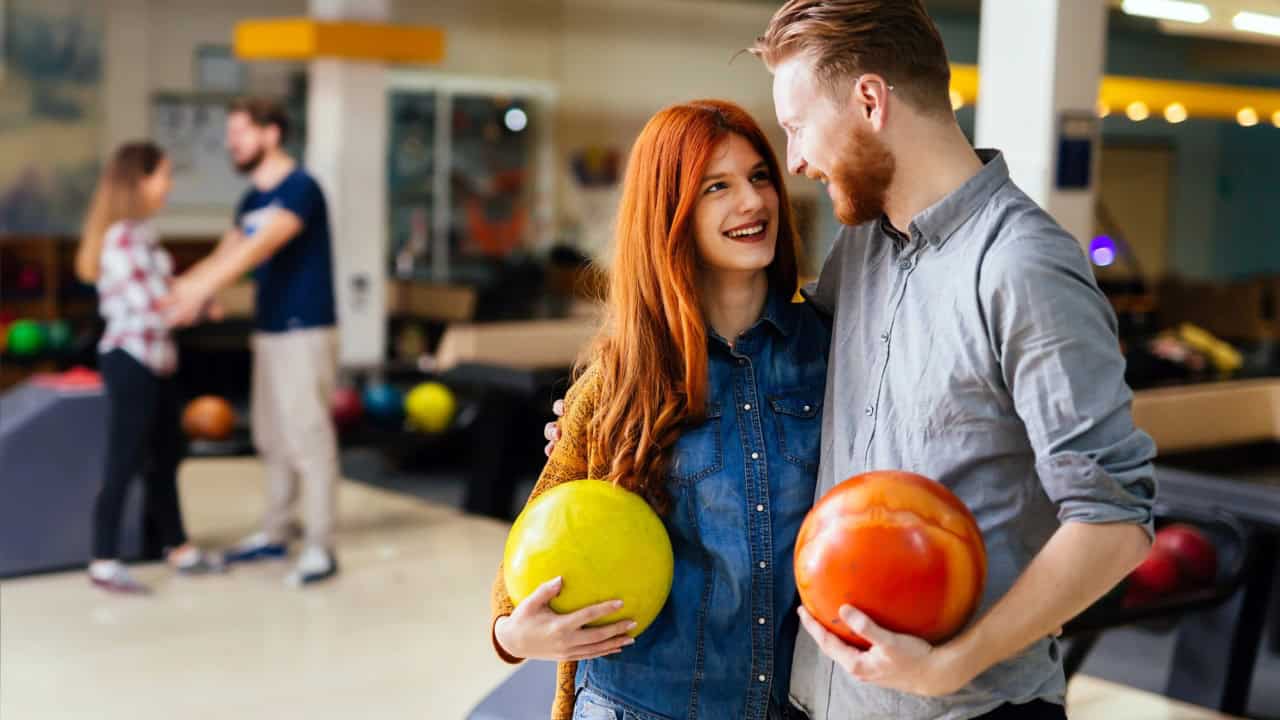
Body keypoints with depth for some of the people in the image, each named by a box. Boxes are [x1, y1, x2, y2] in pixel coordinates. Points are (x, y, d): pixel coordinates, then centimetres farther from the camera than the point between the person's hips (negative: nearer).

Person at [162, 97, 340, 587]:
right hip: (268, 330, 9)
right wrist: (177, 288, 1)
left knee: (307, 436, -7)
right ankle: (275, 533, 24)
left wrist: (201, 289, -34)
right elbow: (225, 255, 14)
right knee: (272, 437, 13)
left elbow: (262, 247, -26)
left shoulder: (300, 188, -13)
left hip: (304, 331, -8)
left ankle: (320, 548, -2)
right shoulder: (252, 200, 14)